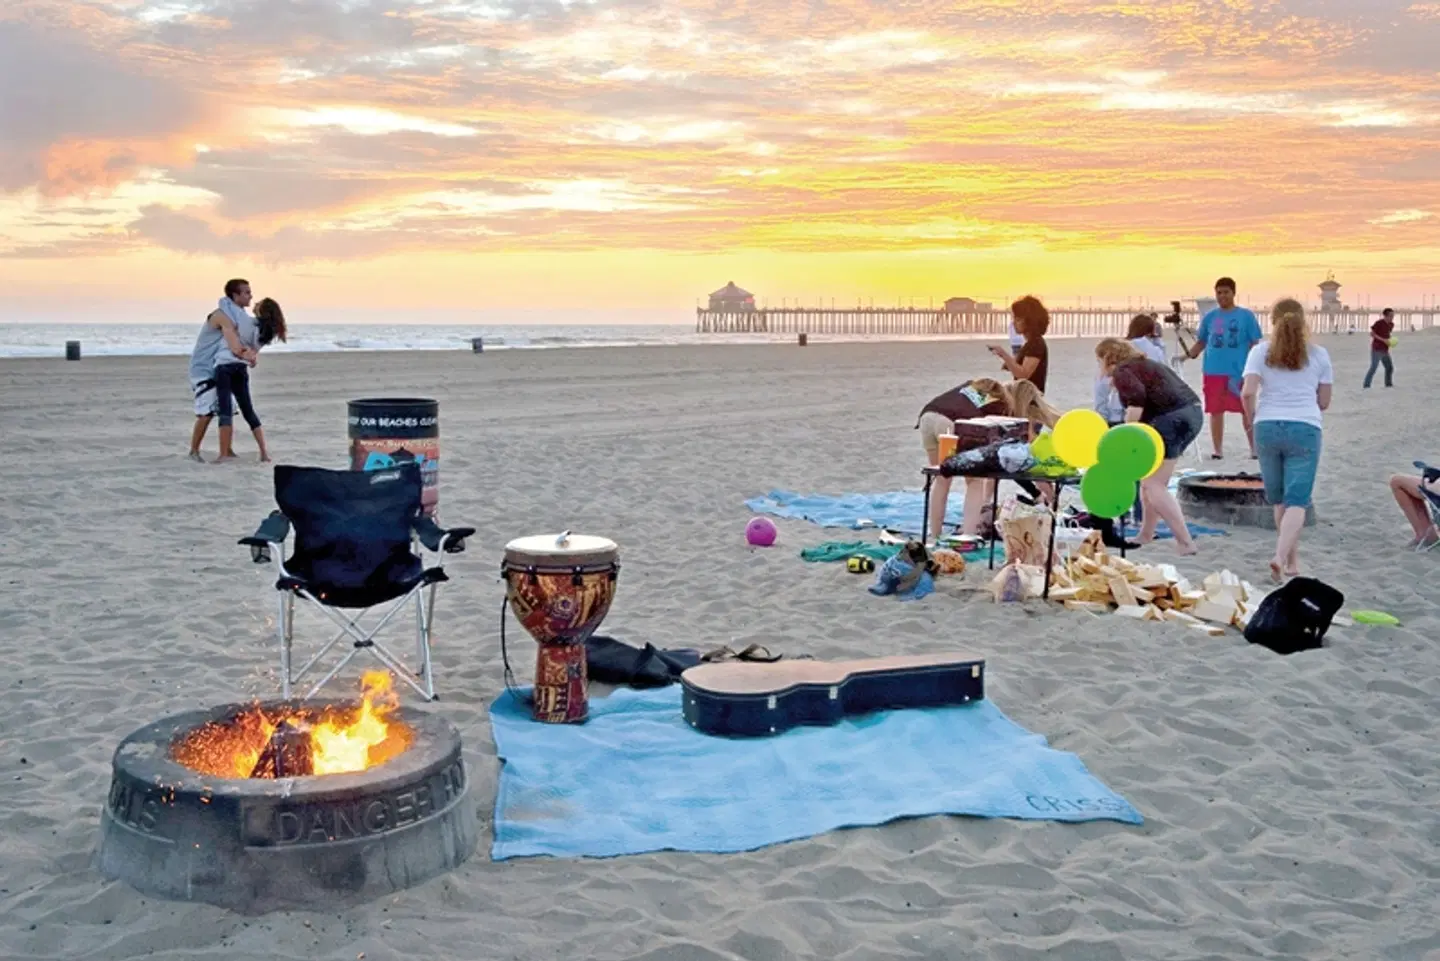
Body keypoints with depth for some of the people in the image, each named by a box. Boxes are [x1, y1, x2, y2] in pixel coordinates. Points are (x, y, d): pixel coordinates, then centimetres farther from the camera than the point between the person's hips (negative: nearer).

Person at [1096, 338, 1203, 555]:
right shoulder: (1144, 364, 27)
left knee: (1154, 486, -6)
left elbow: (1137, 397, -20)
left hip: (1171, 419, -10)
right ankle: (1145, 537, 27)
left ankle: (1185, 543, -12)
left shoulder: (1122, 371, -2)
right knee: (1150, 481, 20)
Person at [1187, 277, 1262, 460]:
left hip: (1240, 372, -2)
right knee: (1216, 411, 5)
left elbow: (1255, 344, 1)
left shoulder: (1246, 316, 1)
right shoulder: (1209, 317, 8)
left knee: (1246, 410, 3)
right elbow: (1201, 342, 14)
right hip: (1214, 372, 2)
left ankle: (1254, 447, 12)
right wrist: (1187, 355, -3)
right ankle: (1218, 450, 14)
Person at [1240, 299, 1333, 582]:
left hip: (1268, 427, 1)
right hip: (1305, 429, -1)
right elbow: (1324, 401, 10)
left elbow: (1248, 392, -7)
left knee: (1279, 500, 15)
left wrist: (1254, 420, 9)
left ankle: (1293, 559, 23)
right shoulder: (1318, 355, 8)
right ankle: (1281, 556, -23)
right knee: (1296, 501, -4)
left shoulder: (1260, 352, 5)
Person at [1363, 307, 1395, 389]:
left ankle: (1388, 383, 28)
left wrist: (1390, 340, 0)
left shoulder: (1391, 324, 7)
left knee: (1390, 367, 12)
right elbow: (1372, 334, -14)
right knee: (1373, 367, -10)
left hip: (1385, 350, 8)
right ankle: (1366, 385, -4)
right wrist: (1383, 340, -21)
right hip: (1377, 349, -8)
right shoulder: (1379, 323, -15)